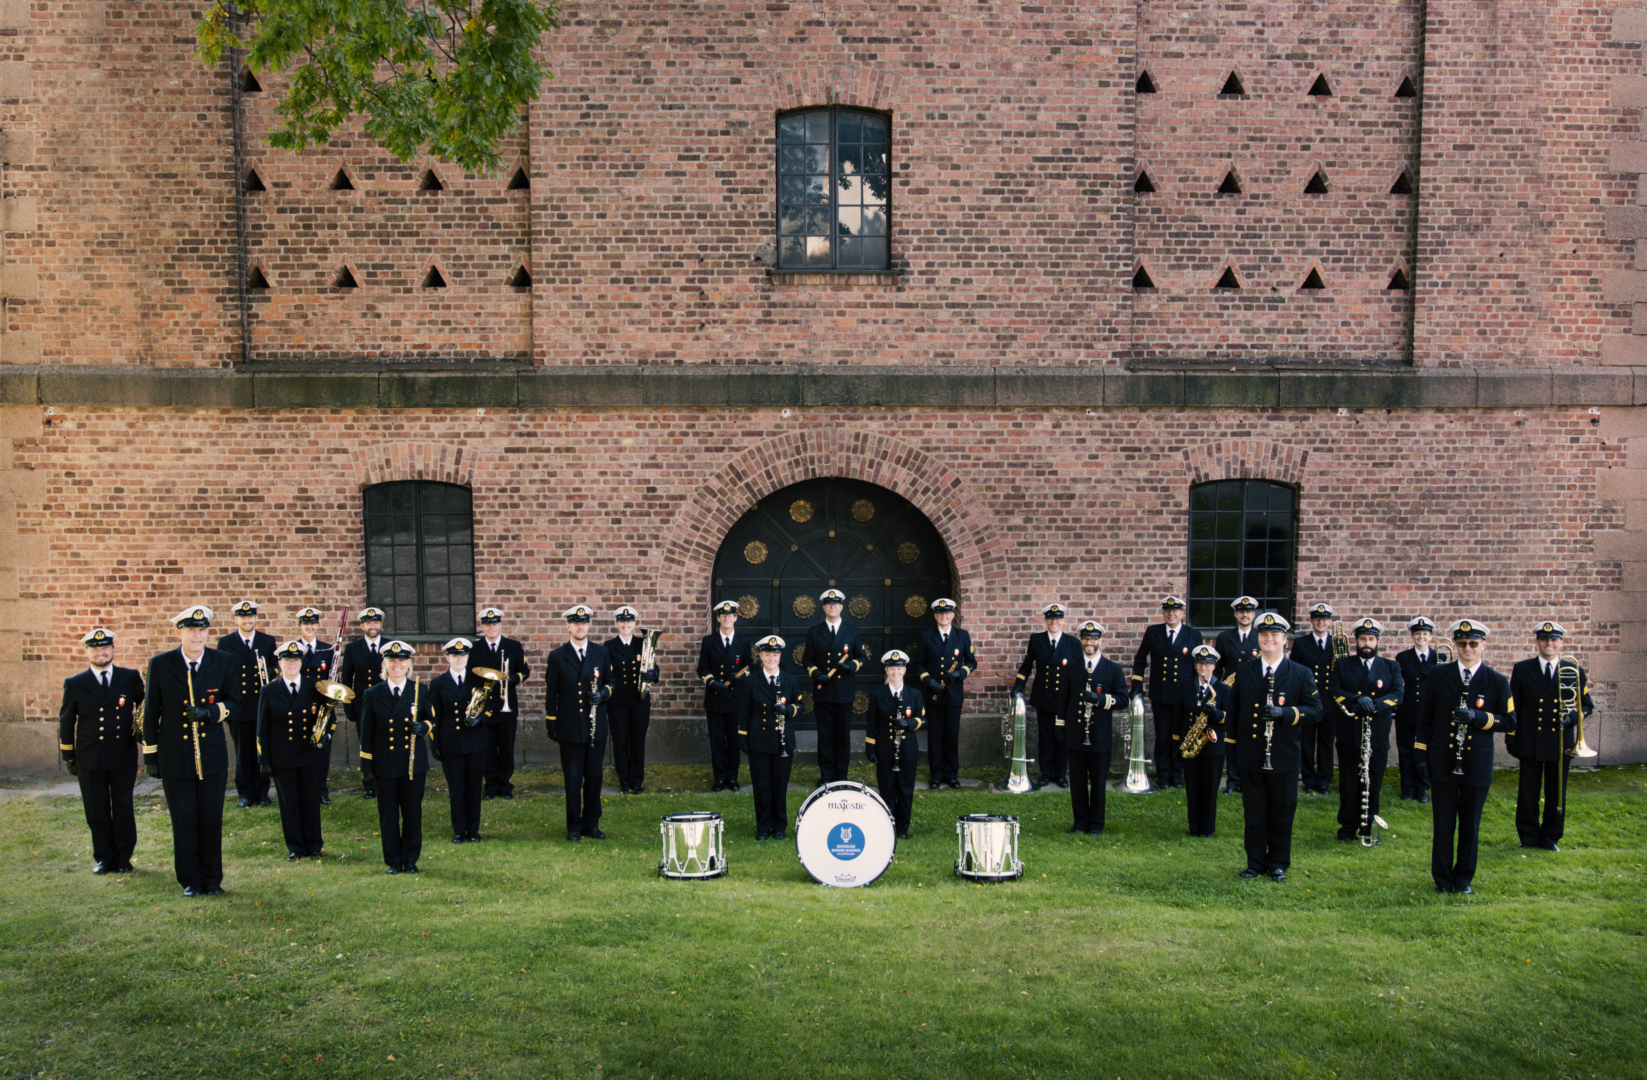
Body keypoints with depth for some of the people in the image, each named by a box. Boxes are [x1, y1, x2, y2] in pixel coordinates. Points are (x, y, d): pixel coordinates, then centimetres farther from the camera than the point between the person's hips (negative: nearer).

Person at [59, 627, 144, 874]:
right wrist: (68, 757, 8)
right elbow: (65, 722, 8)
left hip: (123, 755, 0)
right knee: (97, 812, 6)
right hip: (89, 759, 1)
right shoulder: (74, 684, 3)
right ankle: (103, 858, 19)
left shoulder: (131, 678, 1)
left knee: (123, 808, 6)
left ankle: (123, 858, 17)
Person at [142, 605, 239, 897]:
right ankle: (190, 880, 19)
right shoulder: (160, 664, -3)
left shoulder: (220, 662, 0)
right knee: (183, 821, 6)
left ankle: (212, 879, 20)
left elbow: (233, 702, 5)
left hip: (212, 755, 1)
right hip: (175, 757, -1)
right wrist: (150, 754, 2)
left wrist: (211, 712, -16)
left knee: (212, 819, 6)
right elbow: (151, 711, 2)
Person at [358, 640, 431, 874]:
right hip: (385, 764, 0)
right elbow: (366, 731, 4)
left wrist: (422, 727, -14)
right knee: (388, 815, 5)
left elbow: (431, 720, 10)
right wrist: (366, 765, 0)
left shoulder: (420, 691, 2)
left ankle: (410, 860, 17)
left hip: (414, 763, 0)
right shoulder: (373, 694, 2)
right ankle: (393, 861, 17)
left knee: (413, 813, 5)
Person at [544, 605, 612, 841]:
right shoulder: (557, 657, 1)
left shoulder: (601, 652, 6)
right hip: (570, 728, -2)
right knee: (573, 779, 3)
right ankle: (574, 826, 15)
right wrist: (551, 724, 2)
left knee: (594, 777, 7)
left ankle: (592, 823, 19)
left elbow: (611, 680, 12)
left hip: (596, 726, 2)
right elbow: (551, 693, 4)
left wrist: (603, 693, -10)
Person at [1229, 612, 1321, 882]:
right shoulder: (1243, 672, 8)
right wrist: (1234, 743, 11)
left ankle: (1278, 863, 21)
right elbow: (1234, 709, 14)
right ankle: (1255, 863, 18)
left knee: (1282, 814, 7)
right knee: (1254, 814, 7)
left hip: (1284, 757, -2)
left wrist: (1285, 713, -21)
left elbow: (1315, 710, -5)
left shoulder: (1301, 674, 1)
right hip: (1251, 756, 2)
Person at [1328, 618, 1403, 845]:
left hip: (1378, 735, 1)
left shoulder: (1392, 668, 9)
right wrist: (1356, 700, -25)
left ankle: (1368, 827, 18)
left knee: (1373, 784, 6)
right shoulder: (1342, 665, 7)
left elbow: (1397, 695, -6)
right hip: (1348, 735, -1)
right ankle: (1348, 827, 16)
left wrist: (1375, 704, -24)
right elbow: (1334, 691, -6)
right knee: (1348, 784, 5)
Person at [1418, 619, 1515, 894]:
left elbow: (1509, 722, -1)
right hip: (1443, 762, 0)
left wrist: (1478, 717, -18)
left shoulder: (1497, 682, 1)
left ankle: (1464, 878, 21)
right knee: (1444, 824, 5)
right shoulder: (1437, 675, 4)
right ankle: (1442, 879, 15)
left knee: (1470, 825, 8)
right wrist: (1421, 752, 4)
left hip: (1478, 765, 0)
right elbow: (1425, 716, 8)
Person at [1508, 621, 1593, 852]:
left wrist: (1572, 715, -14)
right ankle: (1528, 838, 16)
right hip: (1530, 742, -1)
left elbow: (1587, 705, 8)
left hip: (1561, 743, 1)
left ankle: (1550, 838, 21)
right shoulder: (1522, 669, 3)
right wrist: (1511, 739, 0)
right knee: (1528, 794, 4)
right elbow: (1513, 708, 4)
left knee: (1556, 793, 8)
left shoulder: (1575, 672, 5)